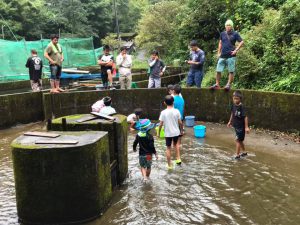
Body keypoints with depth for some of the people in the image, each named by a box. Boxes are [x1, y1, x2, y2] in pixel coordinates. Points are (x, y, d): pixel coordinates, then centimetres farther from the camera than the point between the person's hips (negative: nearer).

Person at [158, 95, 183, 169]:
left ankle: (169, 165, 17)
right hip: (176, 132, 2)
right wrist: (181, 130, 13)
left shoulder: (163, 112, -13)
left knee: (168, 148, 10)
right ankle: (178, 158, 24)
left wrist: (158, 132, 4)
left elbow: (161, 124, -11)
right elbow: (180, 122, -4)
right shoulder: (176, 111, -9)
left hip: (168, 133, -2)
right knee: (176, 144, 30)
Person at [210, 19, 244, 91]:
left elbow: (241, 42, -1)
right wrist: (219, 52, 14)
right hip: (222, 56, 4)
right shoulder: (222, 34, 12)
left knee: (231, 71, -2)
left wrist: (236, 50, -9)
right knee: (218, 71, 1)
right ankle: (217, 84, 8)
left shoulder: (235, 34, 1)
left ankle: (228, 84, 3)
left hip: (231, 56, -4)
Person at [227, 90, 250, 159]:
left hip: (241, 126, -8)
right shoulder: (233, 105, 0)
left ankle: (237, 155, 1)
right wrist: (230, 121, 22)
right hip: (236, 126, 8)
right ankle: (244, 152, 37)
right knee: (240, 140, 19)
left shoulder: (241, 107, -22)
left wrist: (246, 127, -24)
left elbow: (245, 117, -22)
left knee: (237, 140, -7)